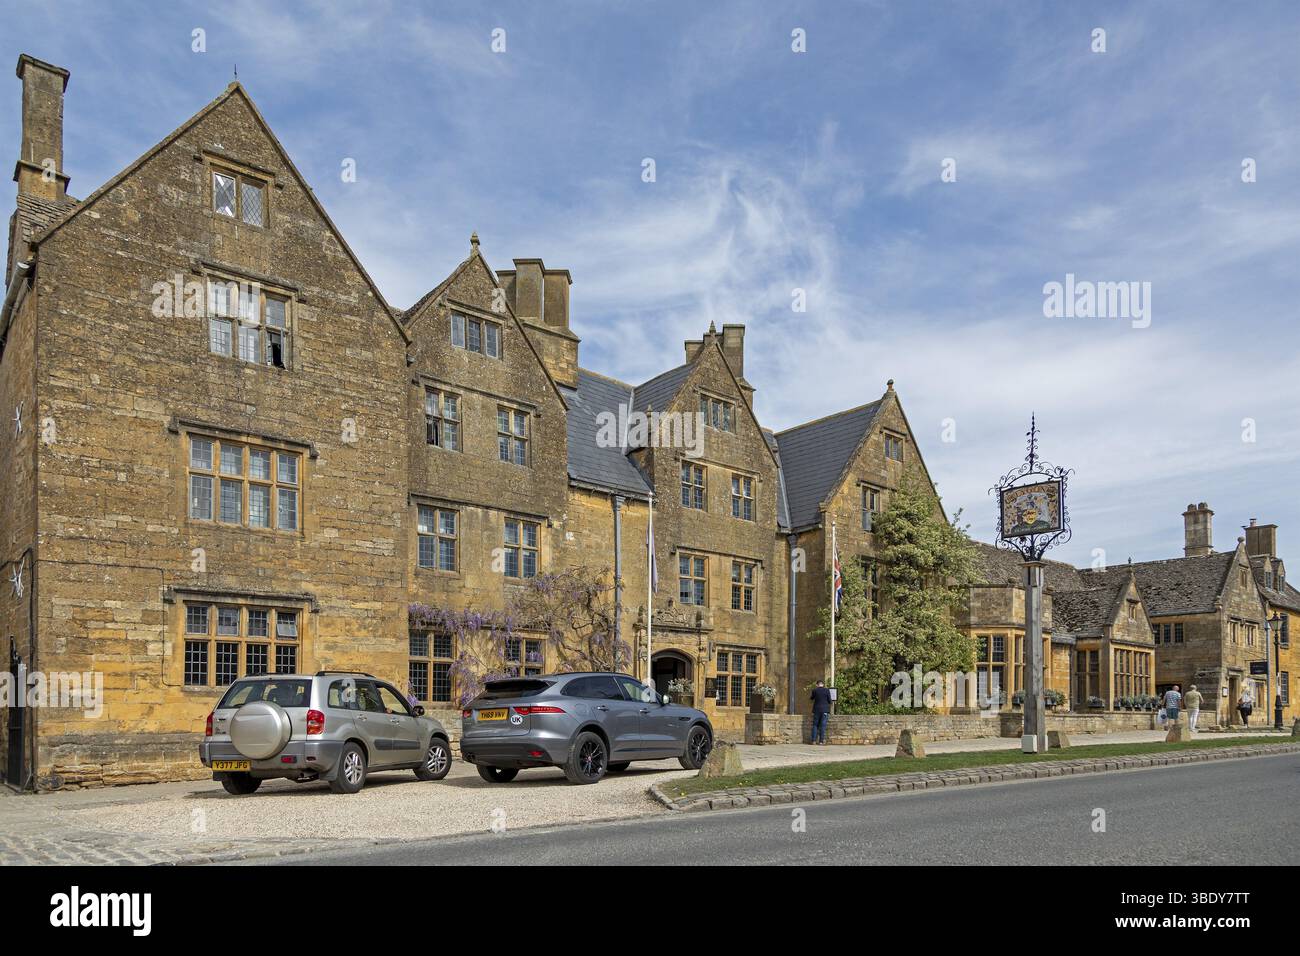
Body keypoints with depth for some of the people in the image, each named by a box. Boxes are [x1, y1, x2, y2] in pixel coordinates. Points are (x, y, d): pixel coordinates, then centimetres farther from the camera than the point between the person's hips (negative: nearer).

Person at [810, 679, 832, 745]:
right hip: (825, 710, -1)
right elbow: (829, 700, -2)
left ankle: (814, 740, 6)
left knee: (815, 725, 9)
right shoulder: (827, 690, -5)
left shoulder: (815, 690, -1)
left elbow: (812, 698, 16)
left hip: (817, 710, 1)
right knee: (823, 725, 1)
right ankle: (821, 741, -1)